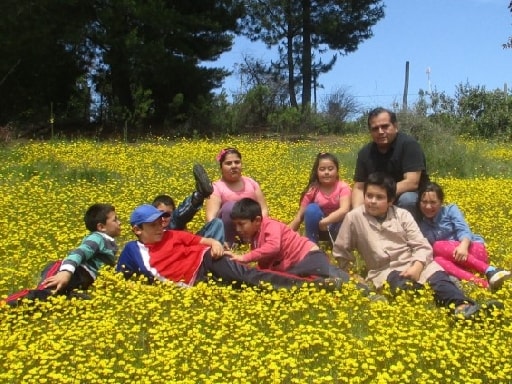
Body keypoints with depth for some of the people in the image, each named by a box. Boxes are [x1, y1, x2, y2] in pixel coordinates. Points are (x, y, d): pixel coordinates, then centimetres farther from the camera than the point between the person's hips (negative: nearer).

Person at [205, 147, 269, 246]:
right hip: (227, 232, -2)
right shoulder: (217, 188, -6)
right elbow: (211, 217, -19)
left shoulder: (251, 182, 7)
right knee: (230, 206, -31)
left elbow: (264, 209, 4)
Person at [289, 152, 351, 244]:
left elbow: (344, 210, -35)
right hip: (317, 227, 1)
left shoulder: (343, 187, -17)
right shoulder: (313, 190, -13)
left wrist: (324, 222, -43)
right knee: (311, 209, -29)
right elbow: (299, 216, -12)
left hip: (337, 224, -1)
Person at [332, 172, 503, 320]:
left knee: (439, 277, -28)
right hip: (384, 271, -1)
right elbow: (340, 252, 7)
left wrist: (417, 267, -20)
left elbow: (422, 246, -2)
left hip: (413, 264, 1)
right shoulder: (354, 218, -2)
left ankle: (461, 305, -52)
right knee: (402, 285, -35)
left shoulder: (402, 215, 3)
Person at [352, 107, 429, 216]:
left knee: (407, 199, -36)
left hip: (413, 198, -4)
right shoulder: (365, 153, -4)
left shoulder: (409, 144, -19)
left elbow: (412, 183, -27)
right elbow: (358, 188, -4)